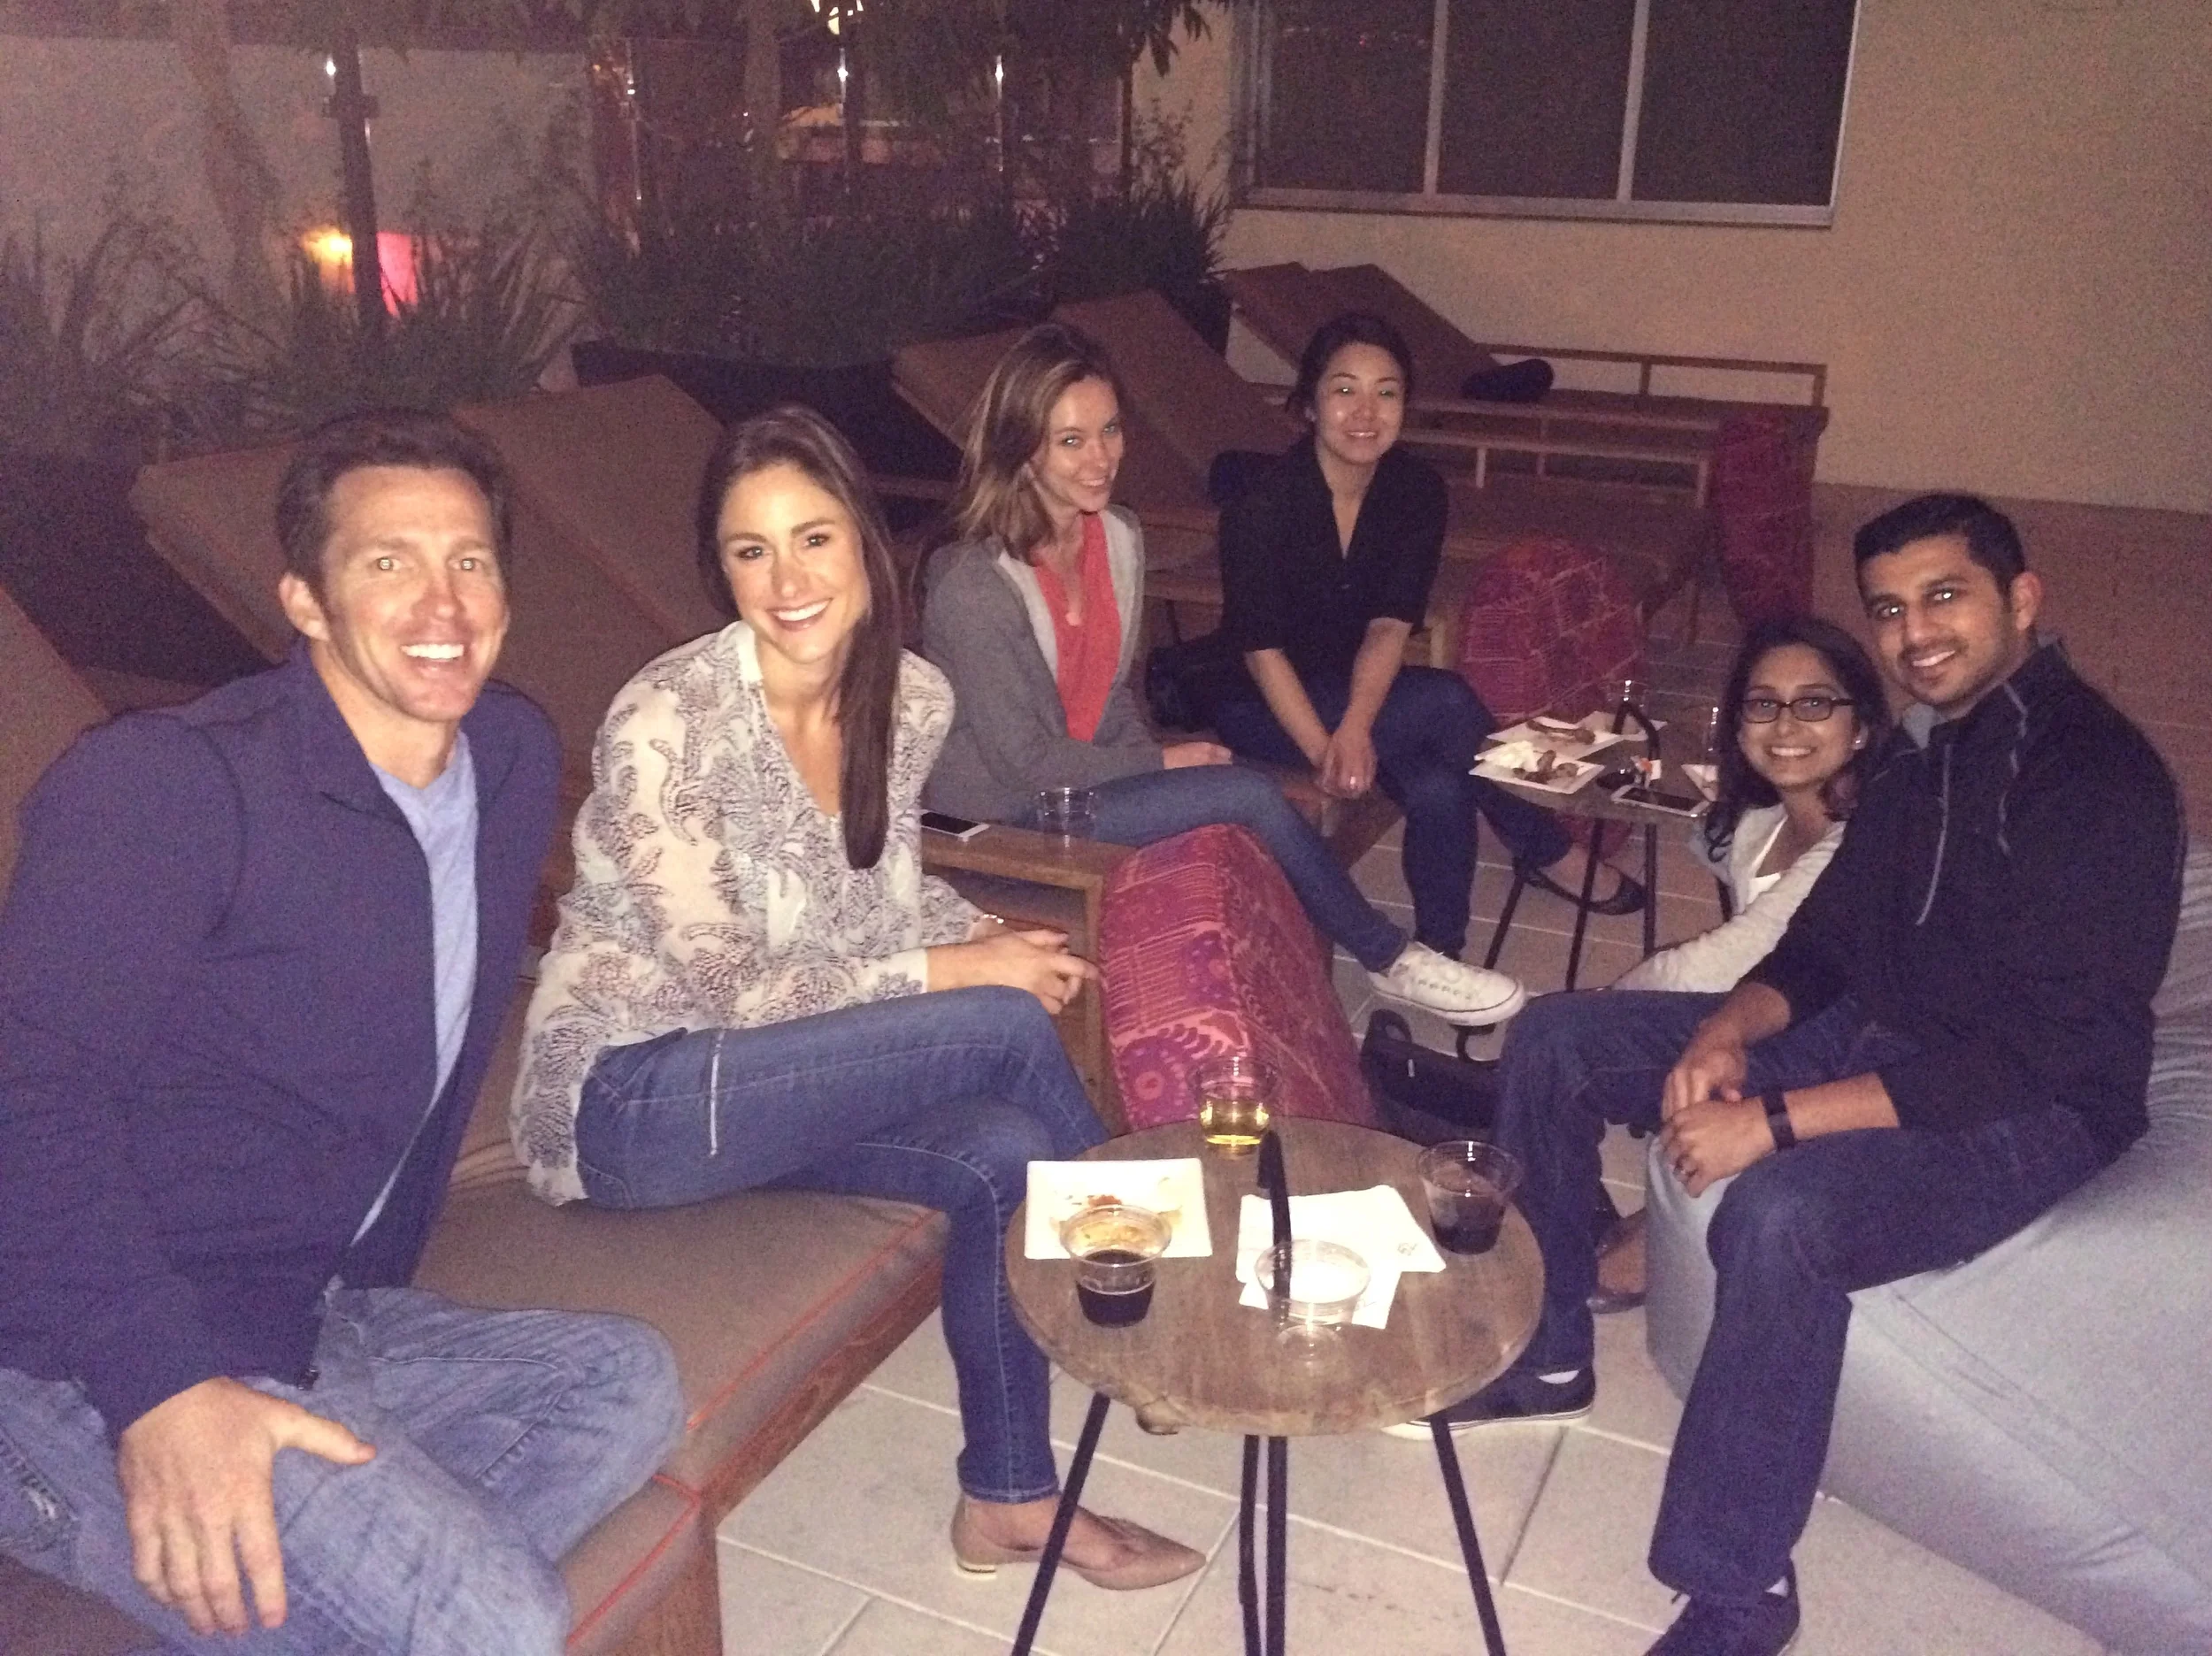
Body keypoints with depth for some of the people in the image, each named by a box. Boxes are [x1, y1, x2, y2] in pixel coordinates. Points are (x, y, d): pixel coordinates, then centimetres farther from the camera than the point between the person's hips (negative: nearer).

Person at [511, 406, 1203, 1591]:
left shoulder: (913, 697, -4)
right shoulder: (666, 723, -24)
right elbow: (727, 988, -21)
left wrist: (988, 935, -7)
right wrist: (955, 973, -19)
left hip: (772, 1079, 6)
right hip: (621, 1099, -6)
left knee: (1007, 1155, -18)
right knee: (1006, 1026, -19)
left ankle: (1007, 1500, 4)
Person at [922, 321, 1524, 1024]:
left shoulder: (1119, 536, 1)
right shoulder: (973, 585, -24)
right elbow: (1026, 762, -20)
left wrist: (1151, 764, -6)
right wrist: (1164, 764, -10)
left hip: (1088, 775, 7)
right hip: (1004, 815, -7)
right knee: (1248, 795, -17)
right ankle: (1388, 958, 2)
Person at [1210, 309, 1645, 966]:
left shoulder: (1417, 490, -8)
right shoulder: (1263, 507, -23)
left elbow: (1389, 625, -12)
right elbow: (1262, 650, -20)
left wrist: (1355, 729, -28)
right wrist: (1325, 749, -29)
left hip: (1351, 687, 5)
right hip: (1259, 704, -5)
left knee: (1437, 787, -23)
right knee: (1448, 703, -23)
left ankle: (1438, 954, 0)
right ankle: (1548, 852, -2)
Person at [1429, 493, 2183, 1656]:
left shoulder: (2099, 781, -20)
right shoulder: (1923, 749, 7)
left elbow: (2029, 1053, -27)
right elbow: (1823, 945, 11)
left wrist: (1776, 1120, -30)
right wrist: (1729, 1027, -11)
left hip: (2025, 1109, -9)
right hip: (1872, 1037, 9)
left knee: (1781, 1211, -39)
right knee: (1556, 1038, 2)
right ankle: (1542, 1352, 15)